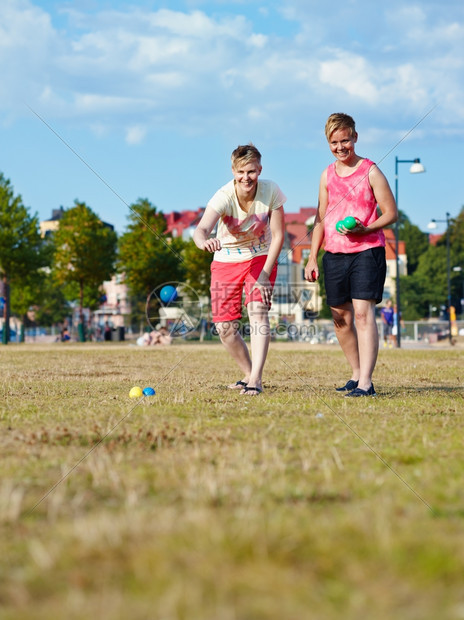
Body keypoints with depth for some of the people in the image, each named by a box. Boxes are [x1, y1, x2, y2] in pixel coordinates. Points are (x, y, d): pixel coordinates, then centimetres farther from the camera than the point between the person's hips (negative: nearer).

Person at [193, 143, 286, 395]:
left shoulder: (271, 191, -20)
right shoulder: (224, 197, -26)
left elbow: (278, 235, -12)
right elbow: (201, 228, -43)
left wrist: (265, 274, -18)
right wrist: (204, 241, -68)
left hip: (261, 257, 0)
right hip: (226, 260, 1)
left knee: (258, 312, -22)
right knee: (225, 327, -2)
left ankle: (256, 379, -23)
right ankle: (248, 373, 20)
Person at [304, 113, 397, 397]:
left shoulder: (370, 171, -4)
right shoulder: (327, 175, 12)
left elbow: (391, 213, -4)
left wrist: (365, 229, -21)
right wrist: (312, 258, 13)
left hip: (367, 251, -6)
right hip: (334, 254, 6)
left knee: (363, 312, -16)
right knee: (340, 316, 10)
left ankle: (366, 383, -20)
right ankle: (357, 374, 26)